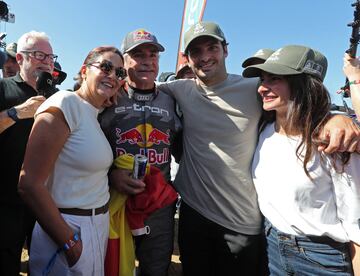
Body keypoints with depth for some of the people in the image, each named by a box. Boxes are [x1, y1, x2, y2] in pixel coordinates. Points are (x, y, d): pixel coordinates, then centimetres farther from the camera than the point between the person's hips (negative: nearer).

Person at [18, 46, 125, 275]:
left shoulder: (95, 116, 8)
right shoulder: (64, 104, -17)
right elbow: (29, 184, -21)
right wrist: (70, 243, -18)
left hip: (99, 225, 8)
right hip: (68, 229, -8)